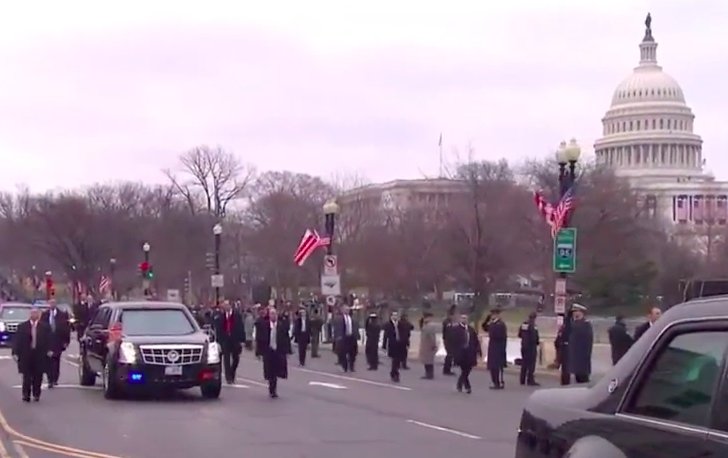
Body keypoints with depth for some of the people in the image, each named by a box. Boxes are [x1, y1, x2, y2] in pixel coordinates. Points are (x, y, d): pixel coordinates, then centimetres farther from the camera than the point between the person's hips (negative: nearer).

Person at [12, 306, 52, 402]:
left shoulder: (45, 326, 4)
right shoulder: (22, 326, 4)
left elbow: (48, 340, 2)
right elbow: (17, 340, 2)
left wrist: (49, 350, -12)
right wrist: (15, 353, -6)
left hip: (40, 355, 0)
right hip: (26, 355, 0)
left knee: (38, 376, 4)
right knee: (26, 376, 0)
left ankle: (36, 394, 15)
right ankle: (26, 395, 6)